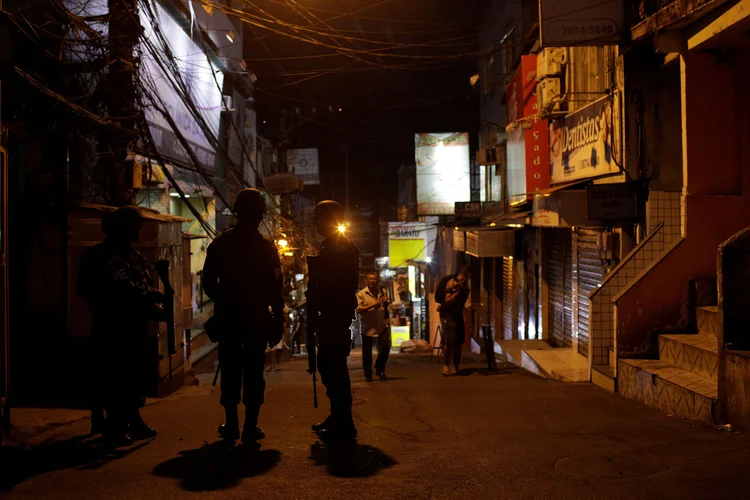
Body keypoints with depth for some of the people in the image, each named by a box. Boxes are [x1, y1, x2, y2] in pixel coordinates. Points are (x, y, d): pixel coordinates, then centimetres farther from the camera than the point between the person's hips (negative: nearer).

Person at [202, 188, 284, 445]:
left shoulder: (220, 244, 0)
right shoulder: (267, 248, -5)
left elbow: (208, 284, 2)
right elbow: (275, 290, -7)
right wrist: (278, 322, -2)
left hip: (228, 316, 2)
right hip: (257, 317, -2)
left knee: (230, 371, 9)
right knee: (253, 371, 3)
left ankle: (231, 424, 12)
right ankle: (251, 426, 4)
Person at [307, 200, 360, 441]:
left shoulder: (345, 248, -12)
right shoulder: (329, 246, 17)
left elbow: (345, 286, -19)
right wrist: (314, 311, 8)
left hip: (337, 317, -10)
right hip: (329, 316, 10)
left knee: (335, 367, -7)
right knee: (327, 365, 16)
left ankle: (344, 425, 0)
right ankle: (337, 416, 27)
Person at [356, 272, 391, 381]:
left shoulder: (382, 291, 7)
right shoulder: (361, 294, -8)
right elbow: (358, 310, -18)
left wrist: (386, 302, -3)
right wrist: (374, 305, -23)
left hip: (381, 326, 4)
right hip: (367, 327, -4)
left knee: (385, 347, -4)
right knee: (367, 352, 4)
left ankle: (380, 370, 16)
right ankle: (368, 374, 19)